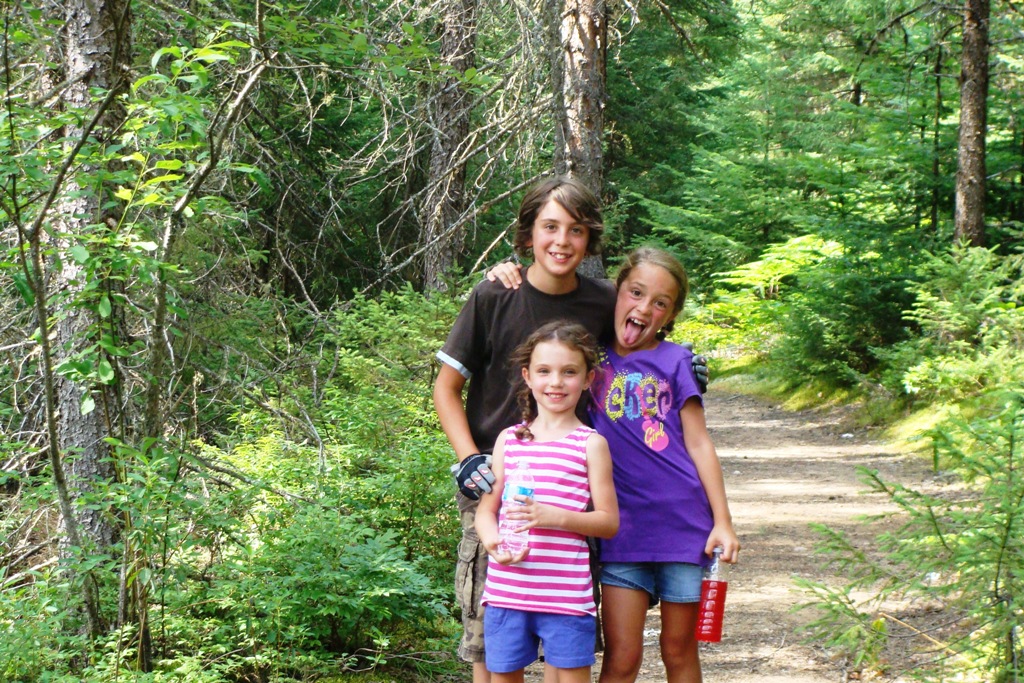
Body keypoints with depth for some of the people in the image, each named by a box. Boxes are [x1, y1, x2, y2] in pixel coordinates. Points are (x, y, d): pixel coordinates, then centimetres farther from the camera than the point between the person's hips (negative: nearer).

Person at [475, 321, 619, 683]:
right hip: (506, 589, 3)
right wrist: (493, 542, -11)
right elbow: (486, 510, 11)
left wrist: (555, 517, -18)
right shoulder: (509, 439, 10)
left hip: (566, 595, -3)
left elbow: (609, 521, -1)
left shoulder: (591, 444, 0)